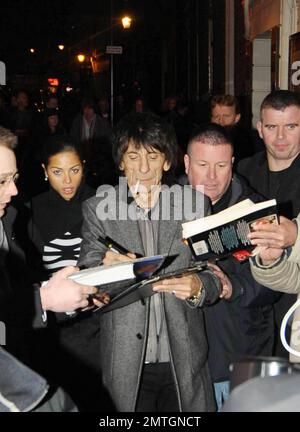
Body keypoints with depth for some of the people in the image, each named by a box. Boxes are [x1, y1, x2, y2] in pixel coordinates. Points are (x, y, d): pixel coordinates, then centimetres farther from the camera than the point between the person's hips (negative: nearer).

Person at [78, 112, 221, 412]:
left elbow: (213, 274, 3)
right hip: (126, 362, -1)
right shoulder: (97, 209, -1)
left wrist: (198, 286, -20)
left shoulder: (194, 205, 1)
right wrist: (104, 267, -26)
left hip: (183, 361, 1)